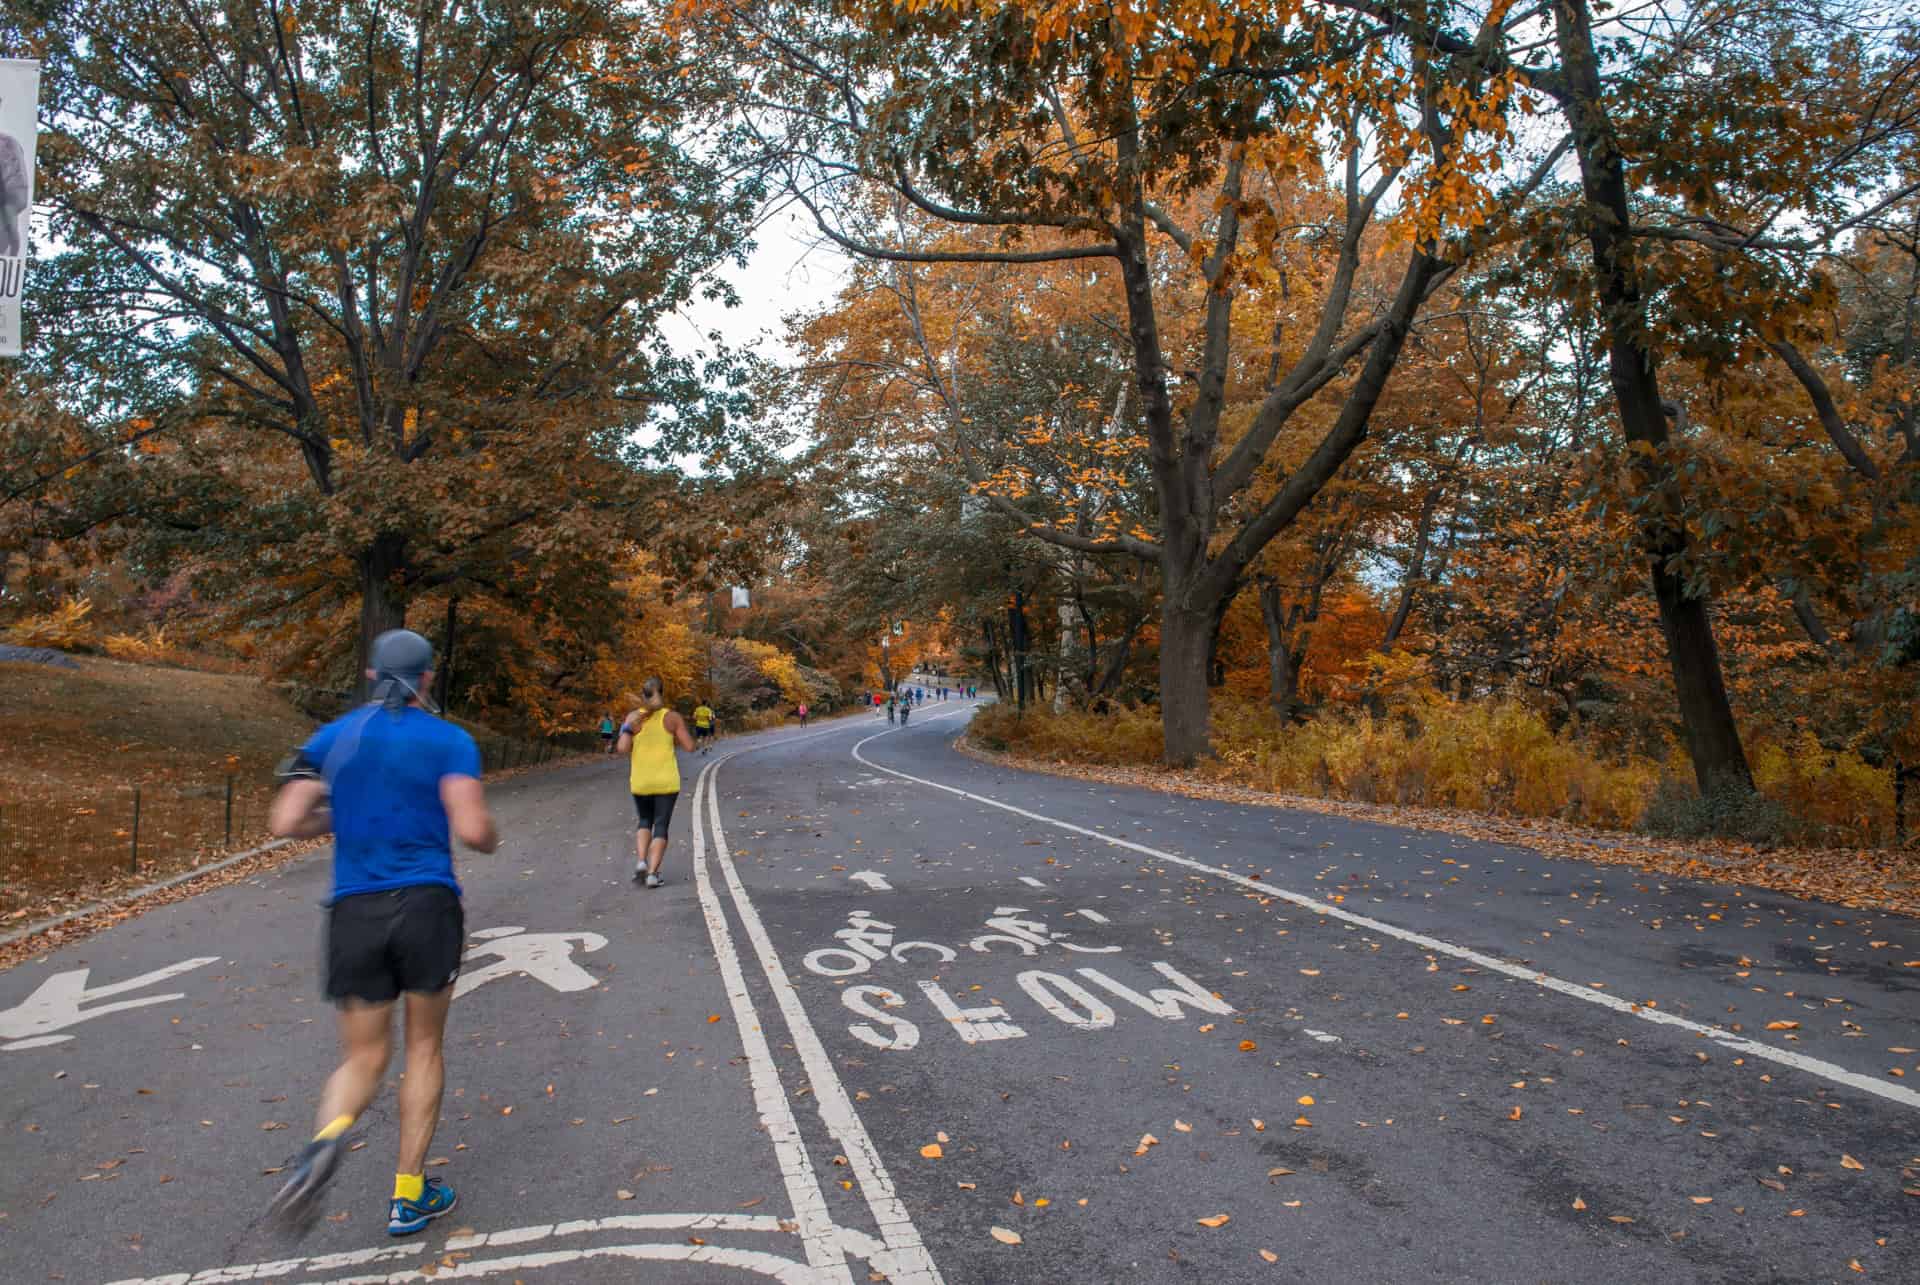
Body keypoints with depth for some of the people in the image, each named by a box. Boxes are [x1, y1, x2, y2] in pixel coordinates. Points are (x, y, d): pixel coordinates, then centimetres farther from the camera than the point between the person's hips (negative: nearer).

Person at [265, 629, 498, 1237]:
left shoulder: (332, 737, 6)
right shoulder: (449, 741, -4)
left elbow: (285, 822, 1)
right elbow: (473, 830, -13)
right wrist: (491, 837, 10)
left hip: (354, 912, 2)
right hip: (426, 907, -2)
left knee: (364, 1058, 14)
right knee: (424, 1047, 16)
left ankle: (326, 1138, -18)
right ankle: (408, 1196, 20)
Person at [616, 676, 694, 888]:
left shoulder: (632, 718, -2)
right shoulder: (672, 717, -4)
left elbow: (623, 748, -9)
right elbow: (689, 746, -5)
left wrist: (625, 731, 7)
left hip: (640, 781, 2)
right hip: (666, 781, -2)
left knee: (644, 822, 21)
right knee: (660, 827, 4)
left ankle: (640, 862, 1)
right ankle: (652, 873, -6)